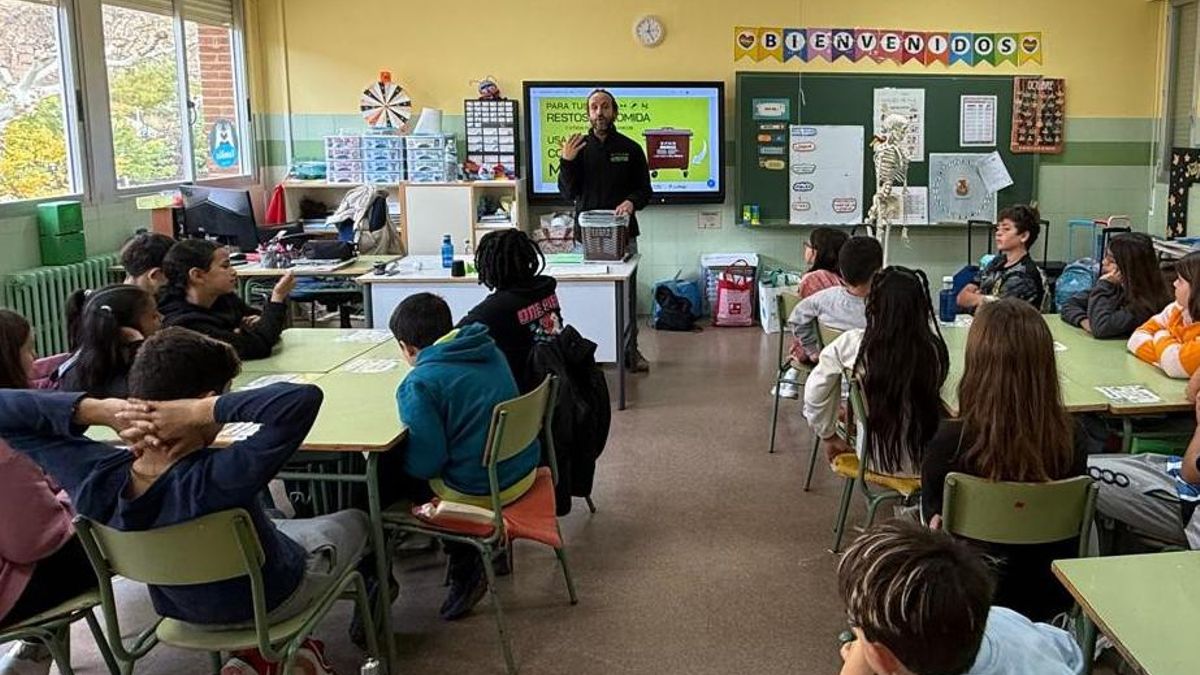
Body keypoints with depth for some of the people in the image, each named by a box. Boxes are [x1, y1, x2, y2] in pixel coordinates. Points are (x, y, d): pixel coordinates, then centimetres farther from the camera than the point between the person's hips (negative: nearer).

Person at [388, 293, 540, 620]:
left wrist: (398, 459, 2)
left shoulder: (419, 384, -19)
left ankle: (465, 569, 14)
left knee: (384, 473, 13)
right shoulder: (490, 351, 3)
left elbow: (426, 462, -20)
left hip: (478, 492, -8)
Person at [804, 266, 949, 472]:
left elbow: (814, 393, -8)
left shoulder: (853, 344, -19)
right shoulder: (934, 348, -18)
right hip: (927, 464, 1)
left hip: (875, 461, -1)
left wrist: (828, 436, 8)